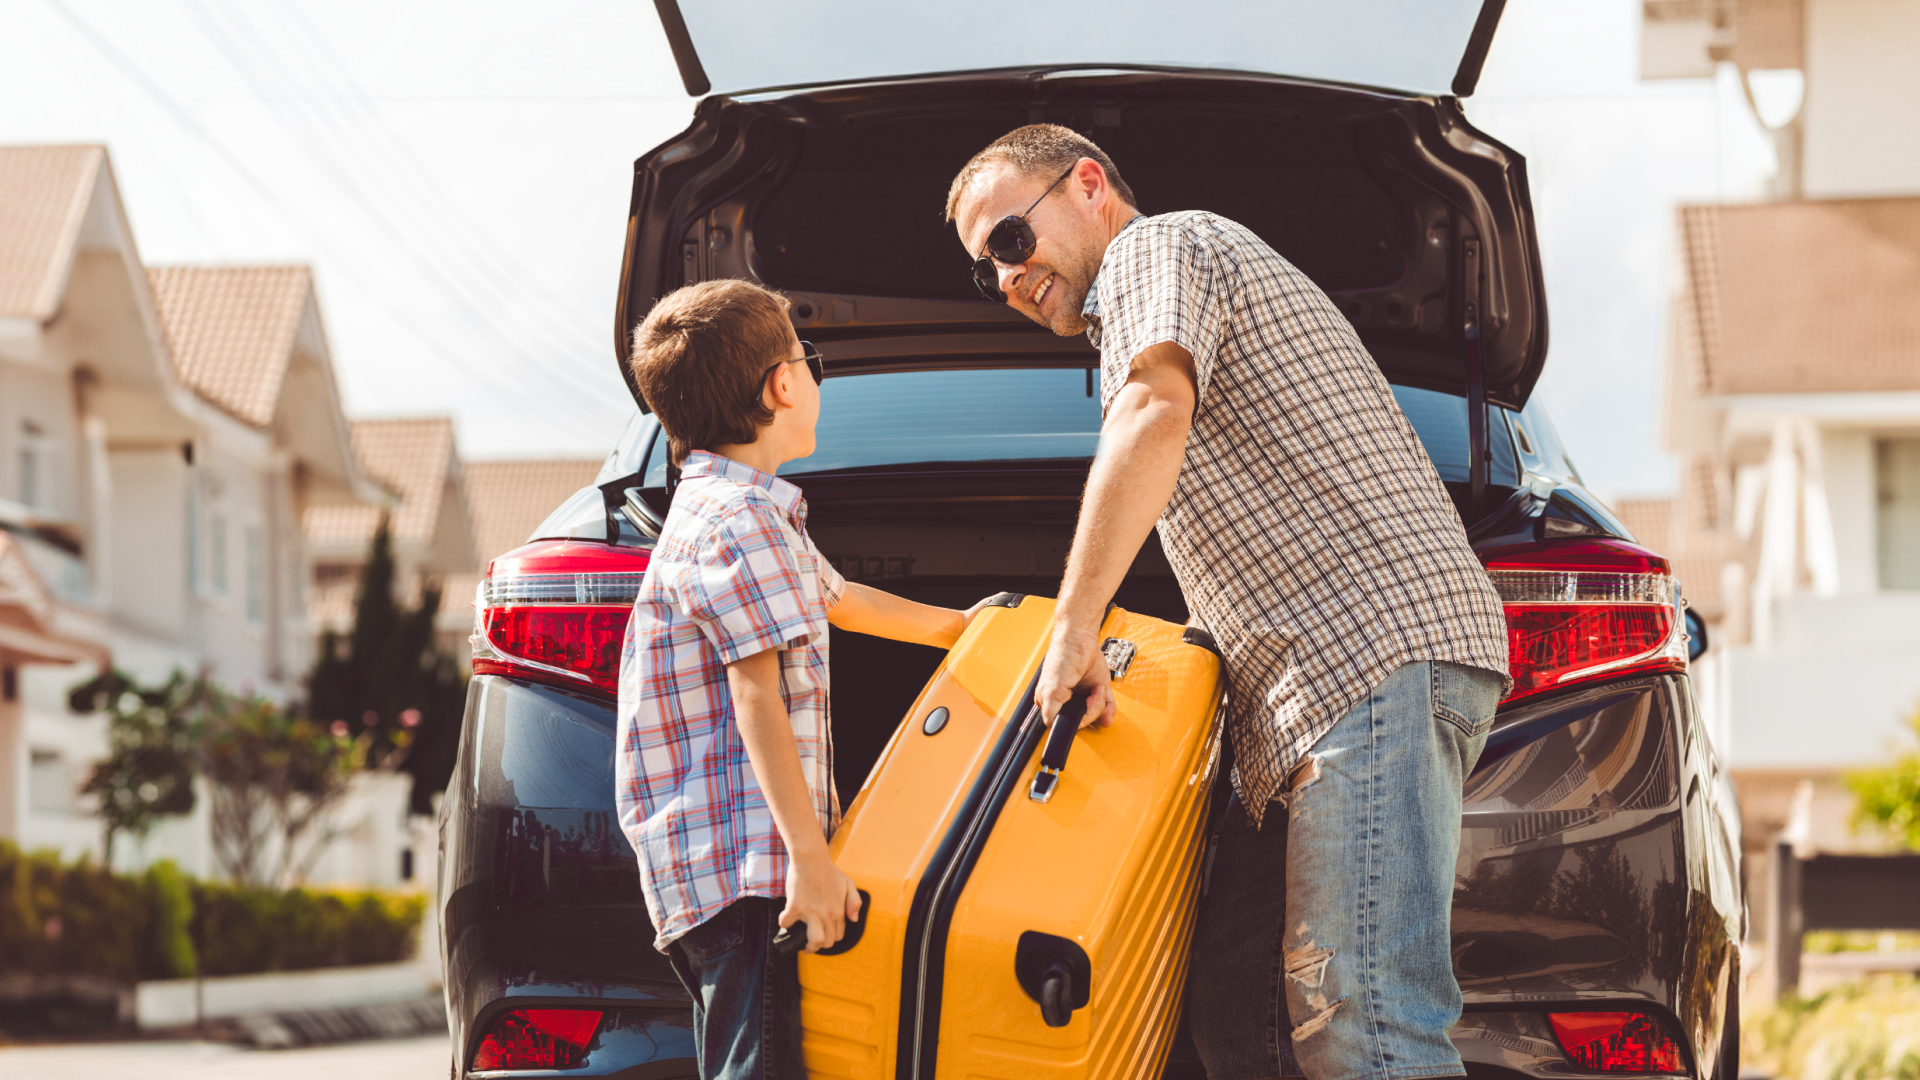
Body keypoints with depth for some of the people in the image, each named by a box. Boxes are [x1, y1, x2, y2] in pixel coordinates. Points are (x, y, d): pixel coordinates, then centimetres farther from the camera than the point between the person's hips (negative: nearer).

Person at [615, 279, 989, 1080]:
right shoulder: (733, 522, -11)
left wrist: (955, 628, 52)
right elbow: (757, 698, -19)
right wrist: (808, 855, -23)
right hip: (742, 865, -11)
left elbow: (837, 600, 41)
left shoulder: (750, 512, 23)